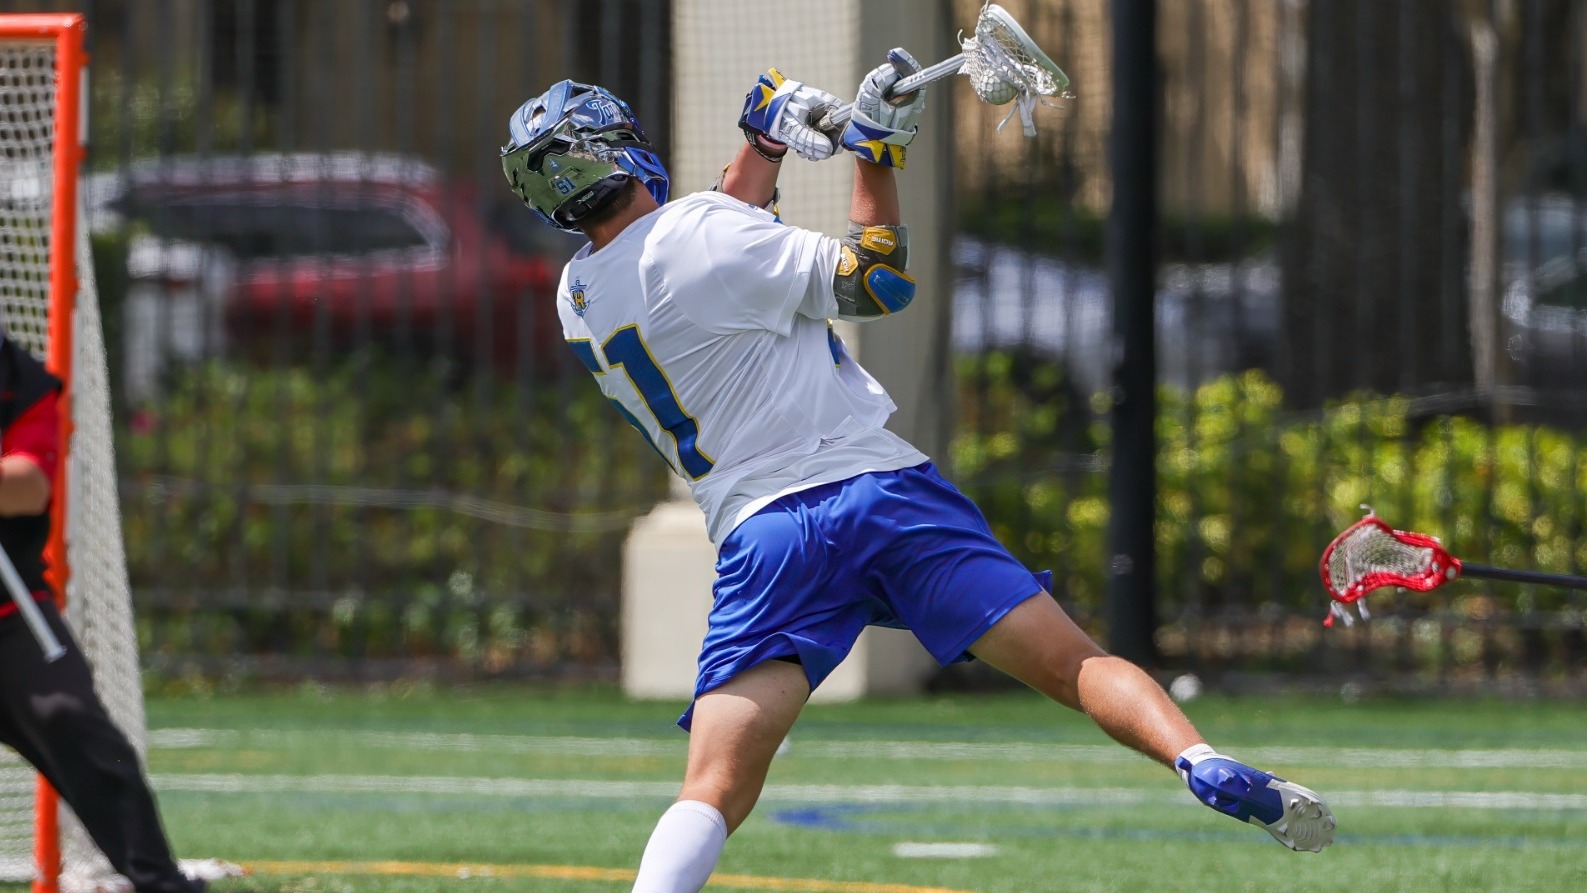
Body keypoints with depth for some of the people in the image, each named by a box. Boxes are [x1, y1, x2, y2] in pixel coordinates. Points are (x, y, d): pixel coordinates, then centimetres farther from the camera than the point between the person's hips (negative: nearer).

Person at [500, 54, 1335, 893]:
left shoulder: (579, 298, 13)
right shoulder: (698, 235, -5)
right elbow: (880, 283, 3)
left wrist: (763, 142, 34)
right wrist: (875, 154, 10)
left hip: (759, 535, 3)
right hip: (880, 492, -3)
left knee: (714, 795, -4)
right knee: (1075, 665, -5)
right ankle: (1199, 760, -28)